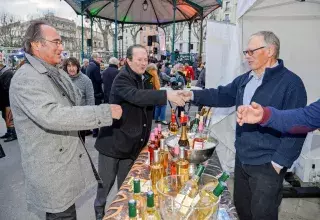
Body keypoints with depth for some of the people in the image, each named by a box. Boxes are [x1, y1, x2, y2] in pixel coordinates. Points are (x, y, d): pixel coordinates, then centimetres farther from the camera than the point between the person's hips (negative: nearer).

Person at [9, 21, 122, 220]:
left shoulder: (59, 74, 10)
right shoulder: (25, 78, -19)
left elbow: (76, 101, 25)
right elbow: (51, 116, -33)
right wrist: (105, 112, -31)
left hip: (70, 158, 8)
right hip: (52, 169, -8)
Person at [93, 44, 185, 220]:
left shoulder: (145, 78, 7)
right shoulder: (122, 79, -17)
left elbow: (152, 100, 10)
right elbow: (136, 96, -39)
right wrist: (166, 95, -43)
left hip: (133, 144, 6)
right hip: (113, 142, -6)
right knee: (105, 184, 11)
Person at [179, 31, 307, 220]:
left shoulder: (291, 83, -17)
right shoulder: (245, 79, 7)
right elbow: (222, 95, 11)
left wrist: (279, 162, -19)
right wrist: (193, 95, -1)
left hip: (267, 165, -7)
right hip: (242, 158, 7)